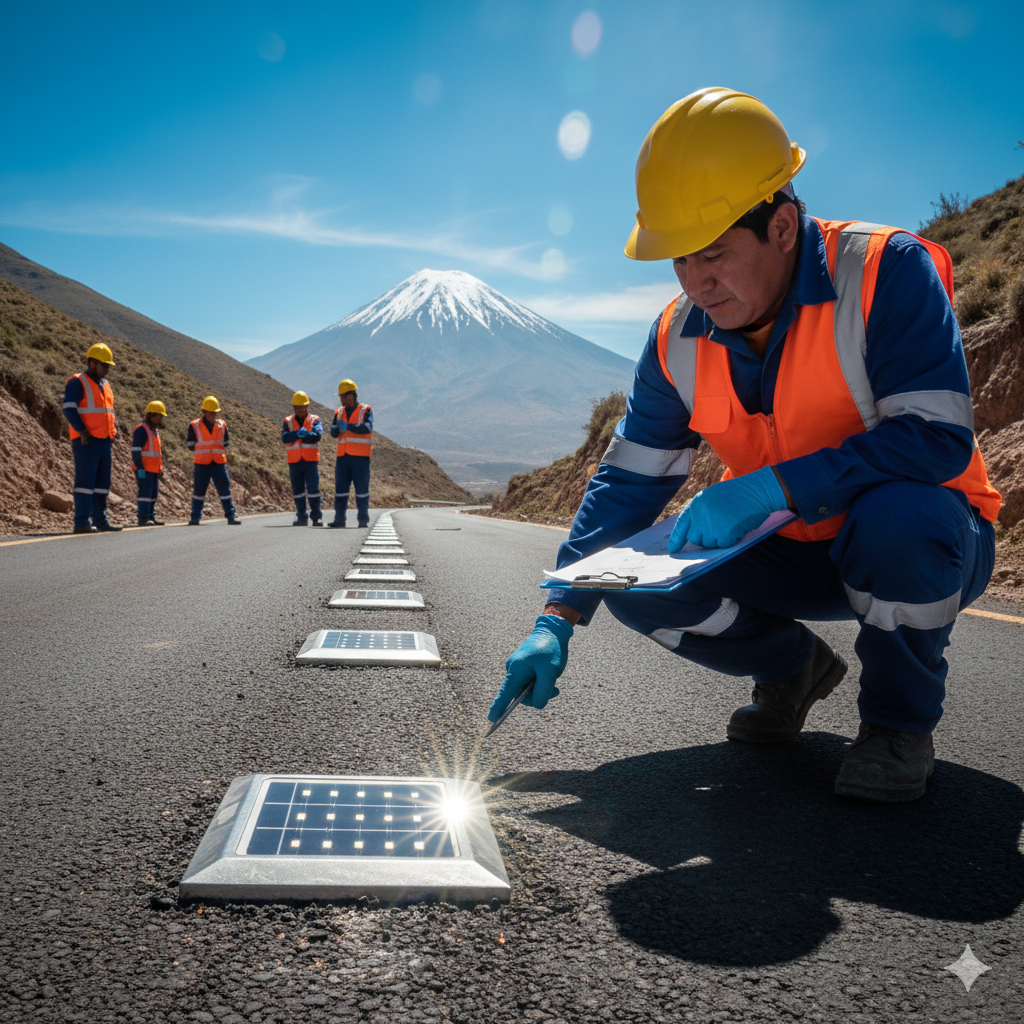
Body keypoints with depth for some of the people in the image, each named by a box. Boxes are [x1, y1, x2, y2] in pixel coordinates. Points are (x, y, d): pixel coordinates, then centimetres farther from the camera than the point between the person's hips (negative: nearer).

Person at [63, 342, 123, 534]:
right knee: (85, 480, -9)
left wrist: (113, 432, 12)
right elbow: (69, 410, -13)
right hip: (87, 441, -8)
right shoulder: (77, 383, -5)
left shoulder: (105, 384, 20)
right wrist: (82, 432, -19)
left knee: (102, 482, 9)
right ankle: (81, 523, -8)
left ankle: (101, 521, 14)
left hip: (104, 441, 8)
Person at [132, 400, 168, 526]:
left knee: (154, 493, 10)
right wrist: (140, 468, -21)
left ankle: (151, 517, 15)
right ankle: (143, 518, -7)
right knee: (145, 492, -9)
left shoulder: (154, 430, 19)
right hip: (144, 469, -9)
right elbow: (135, 450, -16)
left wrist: (161, 467, 21)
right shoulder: (141, 429, -11)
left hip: (154, 469, 9)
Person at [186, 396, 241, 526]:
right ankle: (195, 518, 13)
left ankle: (231, 516, 0)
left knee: (225, 489, -2)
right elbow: (191, 445, 5)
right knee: (199, 490, 5)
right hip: (201, 464, -2)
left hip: (219, 463, 2)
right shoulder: (195, 426, 0)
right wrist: (202, 452, 1)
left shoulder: (222, 425, 8)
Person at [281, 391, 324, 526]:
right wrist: (298, 434, -24)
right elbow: (285, 438, -6)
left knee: (313, 489, -6)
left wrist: (295, 437, -16)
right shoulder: (288, 422, 10)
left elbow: (317, 435, -14)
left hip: (311, 460, -2)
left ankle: (316, 517, -1)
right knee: (298, 490, 6)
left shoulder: (315, 420, 5)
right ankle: (302, 518, 13)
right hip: (294, 461, 2)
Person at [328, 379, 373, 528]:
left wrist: (348, 426, -22)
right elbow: (333, 432, 8)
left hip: (360, 456, -5)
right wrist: (338, 428, -15)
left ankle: (363, 520, 5)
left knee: (362, 488, -1)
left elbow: (367, 428, -16)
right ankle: (339, 519, 6)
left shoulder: (365, 410, 1)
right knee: (340, 488, 3)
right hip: (343, 456, 5)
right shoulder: (339, 412, 15)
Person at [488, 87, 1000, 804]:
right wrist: (559, 618, -12)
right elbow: (629, 480, -3)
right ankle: (793, 666, 13)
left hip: (923, 545, -4)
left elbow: (938, 440, -31)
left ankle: (900, 720, -9)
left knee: (897, 513, -39)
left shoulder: (886, 270, -22)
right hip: (793, 557, 5)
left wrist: (769, 488, -37)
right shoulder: (680, 337, -6)